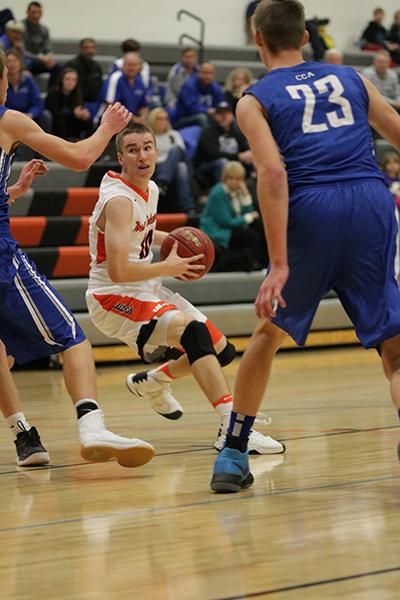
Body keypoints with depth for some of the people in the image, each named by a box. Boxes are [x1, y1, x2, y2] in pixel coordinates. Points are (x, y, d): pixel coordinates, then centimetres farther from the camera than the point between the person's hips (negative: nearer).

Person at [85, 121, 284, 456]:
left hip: (147, 292, 9)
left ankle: (151, 383, 35)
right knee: (193, 330, -34)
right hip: (113, 299, -9)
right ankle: (233, 428, -41)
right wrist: (167, 268, -16)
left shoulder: (150, 189, 7)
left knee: (222, 351, 12)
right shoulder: (119, 200, -21)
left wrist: (169, 239, 11)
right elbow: (118, 271, -30)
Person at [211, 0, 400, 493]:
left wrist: (279, 264, -11)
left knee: (269, 332, 20)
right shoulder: (350, 78, 22)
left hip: (311, 210, -1)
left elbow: (272, 171, -6)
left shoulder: (254, 100, 11)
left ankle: (233, 457, 24)